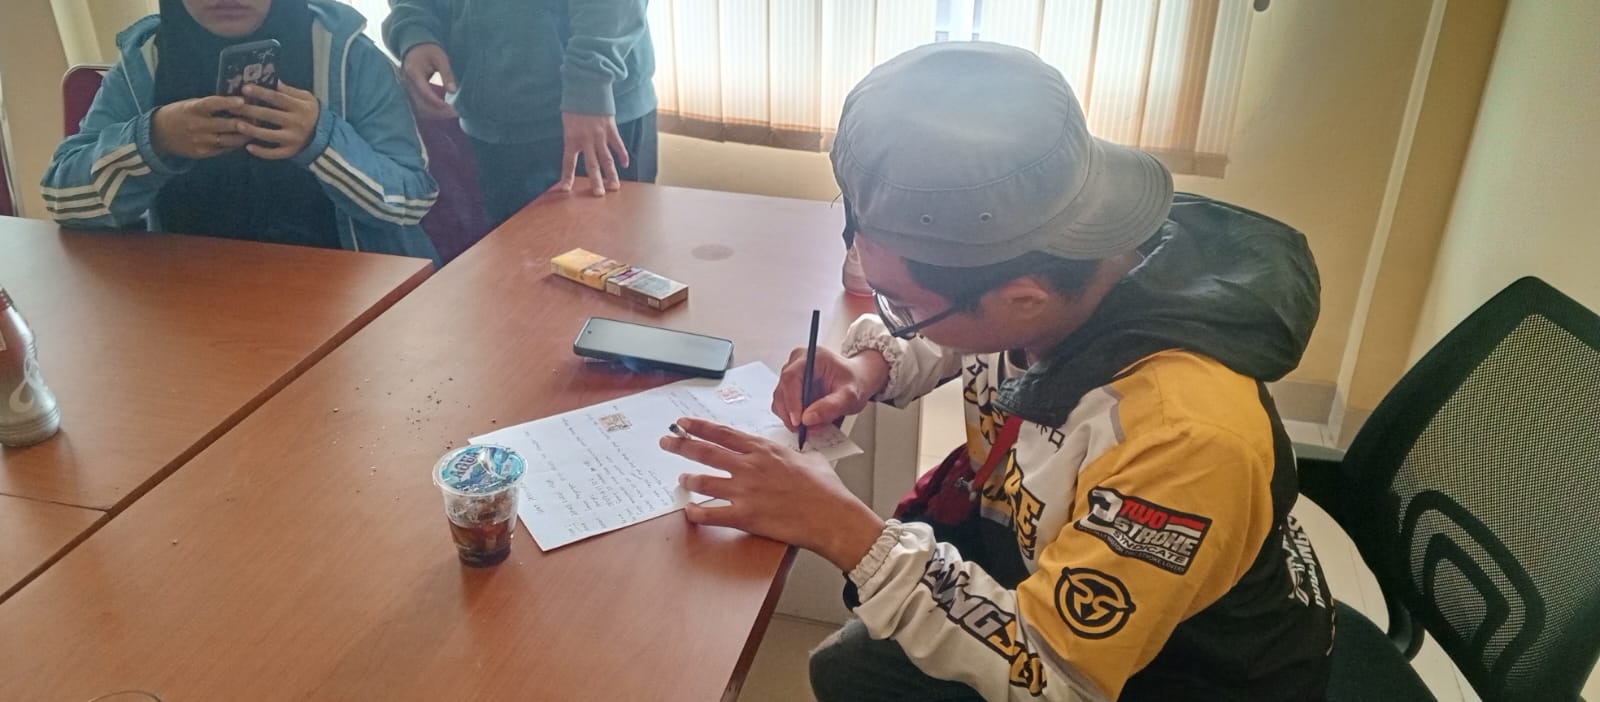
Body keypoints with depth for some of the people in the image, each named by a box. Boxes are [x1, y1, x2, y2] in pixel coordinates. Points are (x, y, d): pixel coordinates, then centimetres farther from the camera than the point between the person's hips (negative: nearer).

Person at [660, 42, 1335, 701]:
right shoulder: (1039, 251, -20)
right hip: (1037, 585, 6)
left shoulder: (1185, 432, -40)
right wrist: (871, 364, -16)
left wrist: (841, 529, -34)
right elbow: (955, 340, 5)